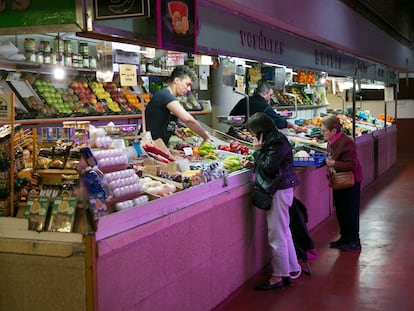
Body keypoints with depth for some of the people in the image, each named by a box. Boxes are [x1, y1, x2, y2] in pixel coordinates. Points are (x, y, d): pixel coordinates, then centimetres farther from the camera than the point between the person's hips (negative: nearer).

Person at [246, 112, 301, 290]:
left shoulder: (276, 144, -18)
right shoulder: (275, 139, 11)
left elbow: (268, 167, -22)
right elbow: (267, 164, 16)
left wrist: (258, 150, -11)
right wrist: (259, 151, 1)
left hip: (279, 192, -10)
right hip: (281, 190, 10)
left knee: (276, 236, -2)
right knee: (284, 233, 18)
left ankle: (278, 277, 6)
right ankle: (292, 269, 27)